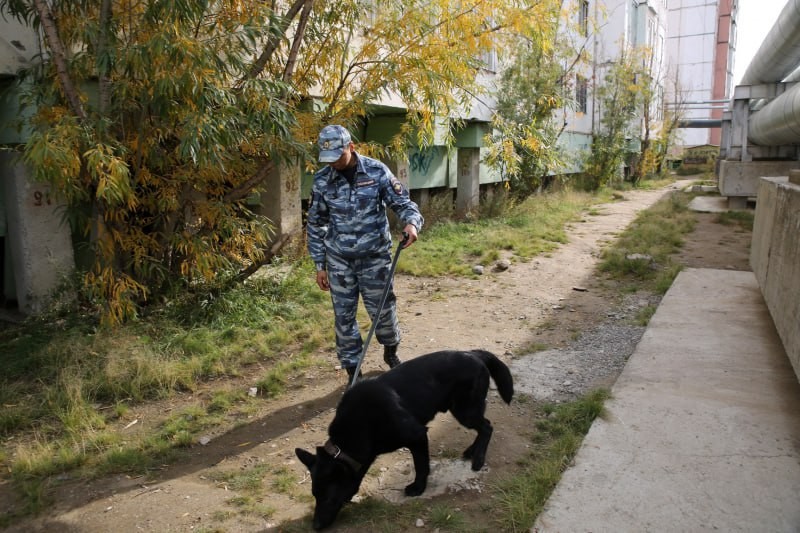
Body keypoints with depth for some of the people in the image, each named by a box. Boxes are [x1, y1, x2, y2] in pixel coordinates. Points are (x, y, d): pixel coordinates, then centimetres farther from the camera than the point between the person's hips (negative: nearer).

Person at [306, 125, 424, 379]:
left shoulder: (377, 171, -9)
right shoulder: (321, 180, -4)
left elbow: (403, 203, -5)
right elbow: (315, 224, 4)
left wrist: (411, 222, -29)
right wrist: (320, 265, 3)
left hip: (375, 256, -1)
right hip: (339, 259, 2)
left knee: (383, 311, 7)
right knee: (344, 316, 7)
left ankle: (390, 352, 38)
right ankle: (353, 371, 23)